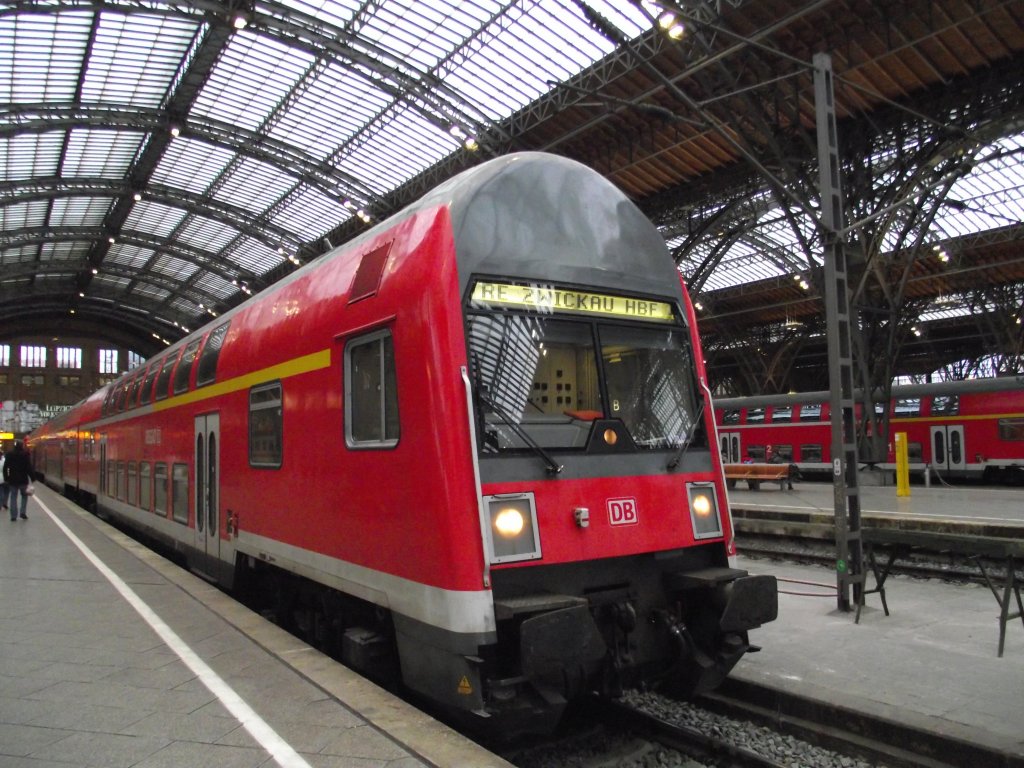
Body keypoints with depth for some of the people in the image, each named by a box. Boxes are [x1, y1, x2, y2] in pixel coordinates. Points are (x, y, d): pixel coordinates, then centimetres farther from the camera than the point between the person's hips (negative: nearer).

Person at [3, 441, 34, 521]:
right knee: (24, 495, 15)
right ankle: (23, 512, 3)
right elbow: (29, 467, -10)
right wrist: (32, 477, -5)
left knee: (13, 497, 8)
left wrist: (6, 478, 10)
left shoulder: (9, 454, 0)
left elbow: (5, 467, 4)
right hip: (23, 479, -2)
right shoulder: (25, 454, -9)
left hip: (12, 479, 2)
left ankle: (13, 516, 6)